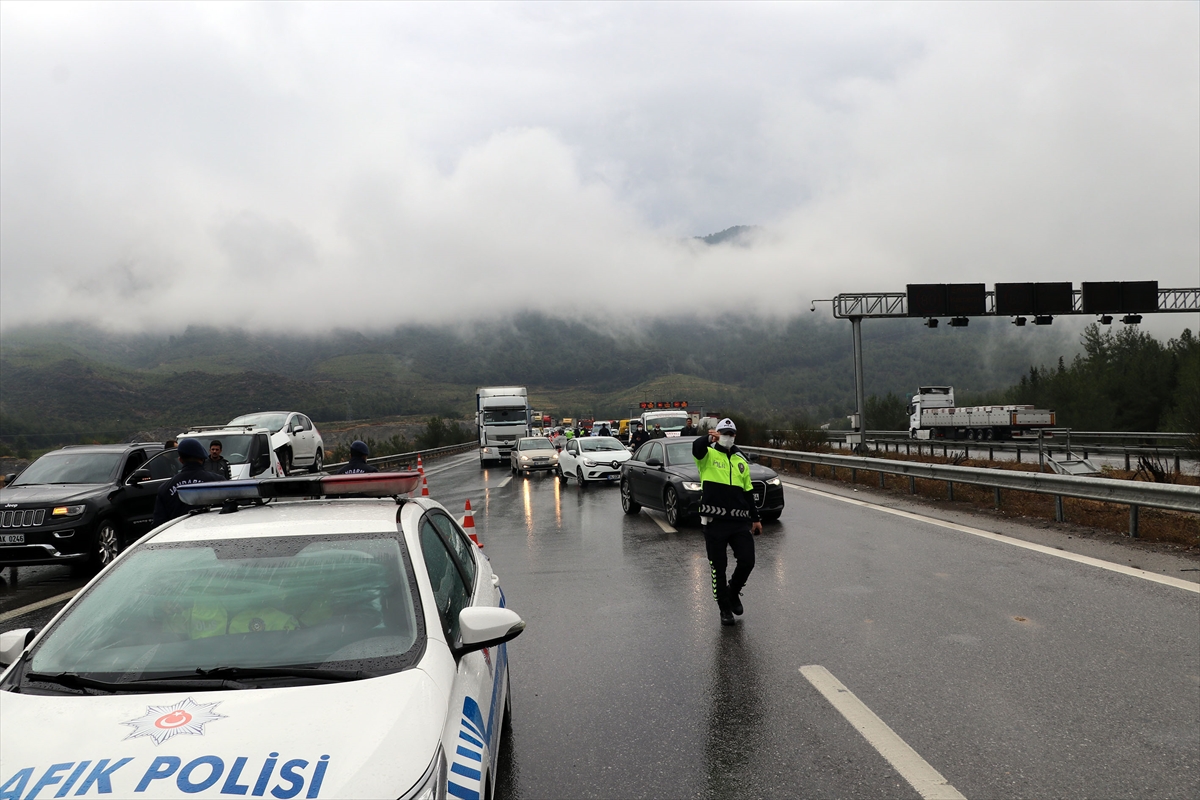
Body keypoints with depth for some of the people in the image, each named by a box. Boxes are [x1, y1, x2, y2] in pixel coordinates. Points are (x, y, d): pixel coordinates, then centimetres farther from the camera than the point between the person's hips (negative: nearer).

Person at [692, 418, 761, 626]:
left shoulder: (741, 460, 17)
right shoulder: (708, 455, 1)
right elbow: (696, 447, -24)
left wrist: (755, 519, 18)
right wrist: (709, 439, -45)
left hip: (739, 521, 4)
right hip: (714, 522, -4)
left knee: (747, 561, -4)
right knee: (718, 567, 3)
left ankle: (734, 592, 25)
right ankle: (725, 609, 18)